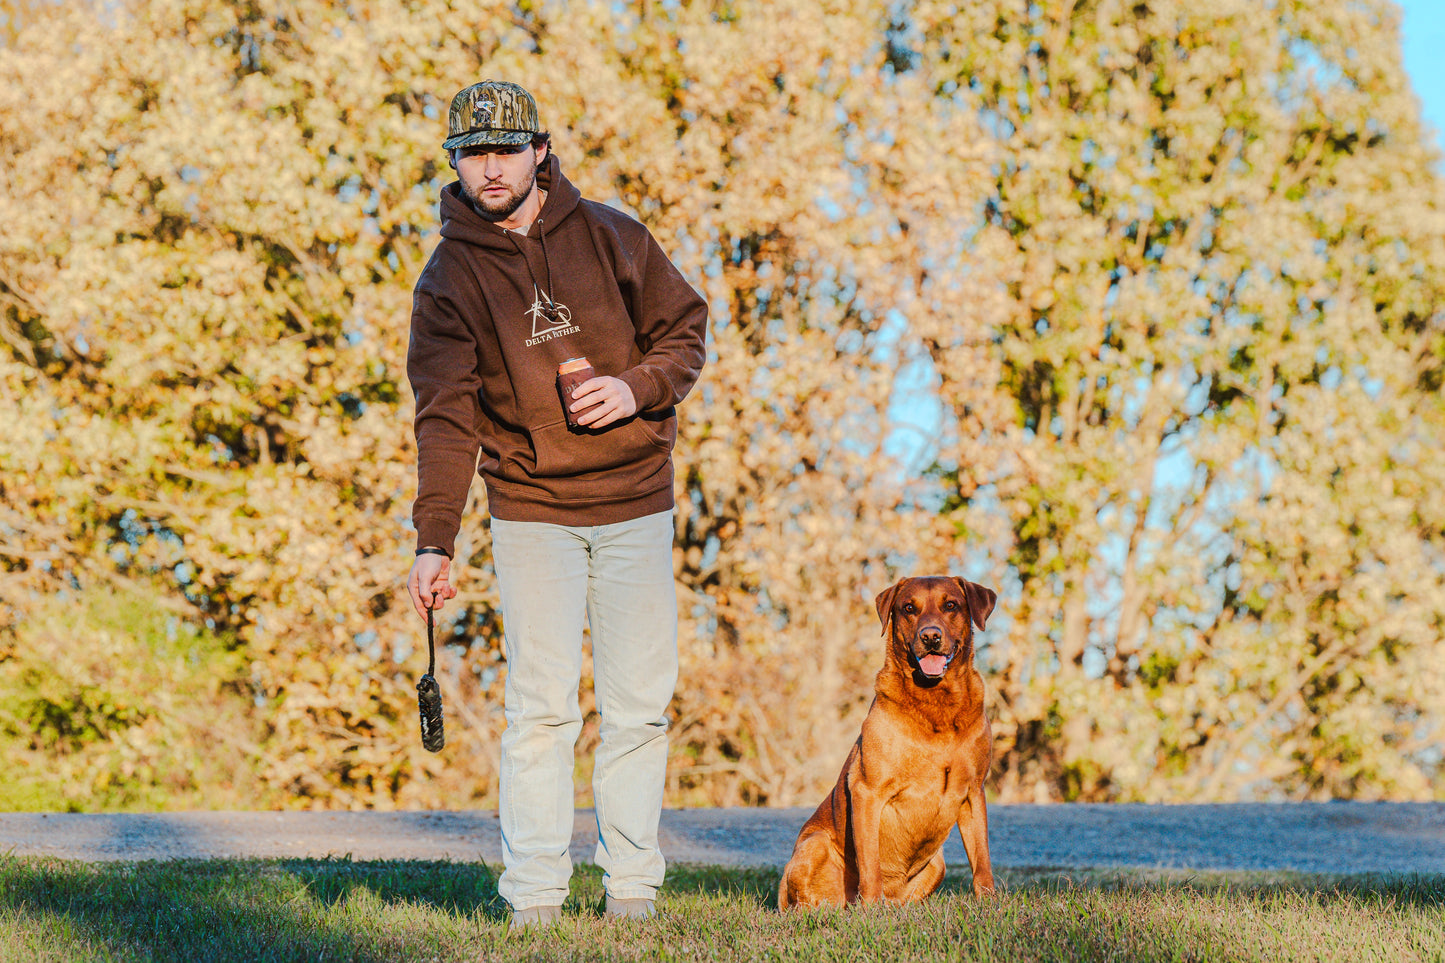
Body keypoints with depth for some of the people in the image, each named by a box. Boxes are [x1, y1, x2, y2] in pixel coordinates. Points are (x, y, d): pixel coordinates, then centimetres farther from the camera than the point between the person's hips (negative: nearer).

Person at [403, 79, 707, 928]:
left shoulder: (613, 237, 1)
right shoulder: (450, 278, -3)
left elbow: (686, 329, 8)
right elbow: (447, 418, -10)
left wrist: (637, 388, -13)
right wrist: (436, 541, -20)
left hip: (638, 506, 2)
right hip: (531, 512, -1)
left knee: (641, 704, 3)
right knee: (542, 706, -7)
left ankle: (633, 885, 12)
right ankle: (535, 899, -2)